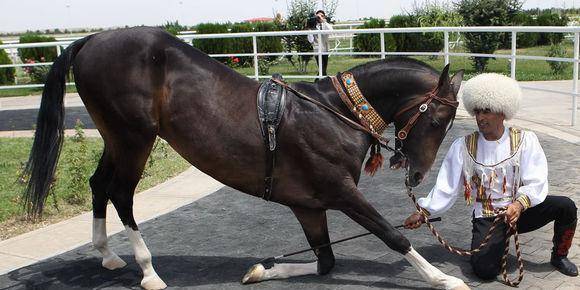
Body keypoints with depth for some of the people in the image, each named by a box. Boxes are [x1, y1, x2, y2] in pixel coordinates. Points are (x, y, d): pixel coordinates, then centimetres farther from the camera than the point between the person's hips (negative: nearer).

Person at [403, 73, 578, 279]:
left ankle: (559, 256, 5)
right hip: (486, 217, -1)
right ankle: (500, 242, 15)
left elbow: (536, 182, -13)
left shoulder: (525, 140, -5)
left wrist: (519, 204, -32)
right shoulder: (463, 147, -3)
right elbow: (446, 187, -4)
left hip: (522, 210, 1)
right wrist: (423, 213, -13)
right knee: (484, 270, -22)